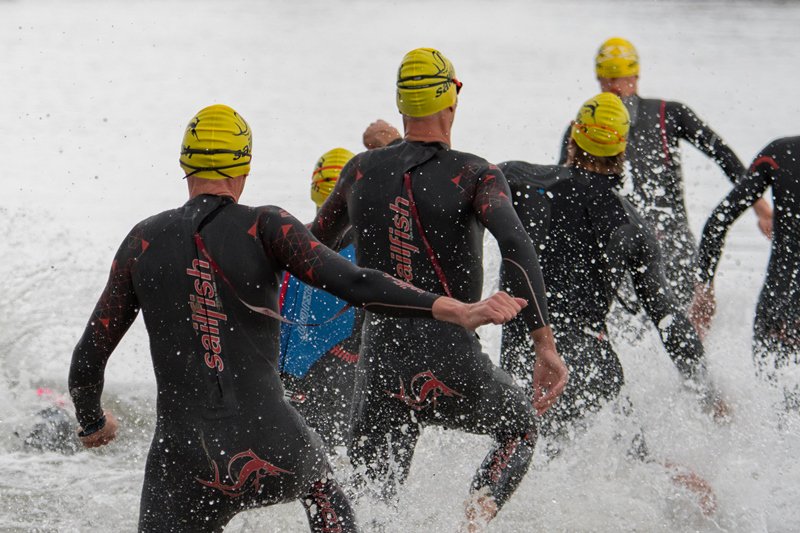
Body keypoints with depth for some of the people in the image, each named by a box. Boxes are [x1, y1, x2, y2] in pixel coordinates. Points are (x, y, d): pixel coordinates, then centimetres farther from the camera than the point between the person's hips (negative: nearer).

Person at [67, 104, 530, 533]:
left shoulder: (144, 241, 5)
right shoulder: (264, 227, -2)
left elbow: (88, 360, 8)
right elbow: (354, 284, -15)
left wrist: (93, 423, 28)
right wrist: (461, 312, -17)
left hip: (184, 468, 0)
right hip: (272, 450, 0)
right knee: (318, 477, 35)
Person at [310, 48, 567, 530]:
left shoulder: (362, 171, 5)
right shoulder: (474, 174, -6)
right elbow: (517, 245, -22)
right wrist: (546, 346, -24)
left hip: (381, 376, 3)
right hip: (454, 371, -3)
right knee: (520, 429, 27)